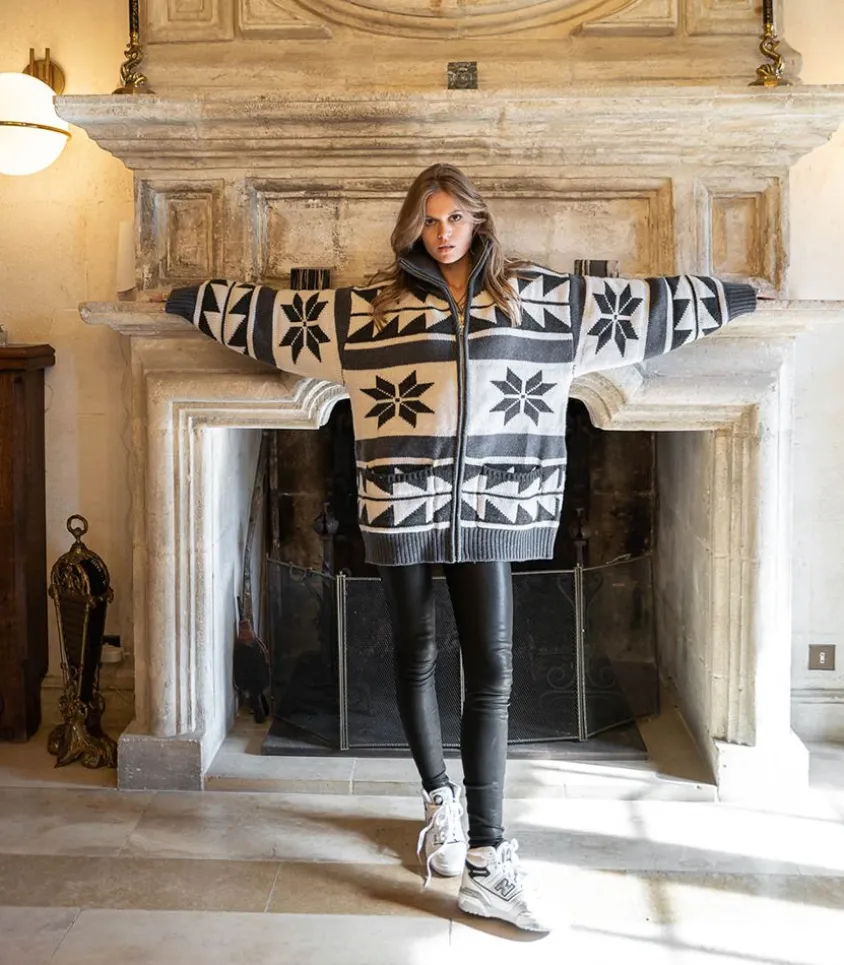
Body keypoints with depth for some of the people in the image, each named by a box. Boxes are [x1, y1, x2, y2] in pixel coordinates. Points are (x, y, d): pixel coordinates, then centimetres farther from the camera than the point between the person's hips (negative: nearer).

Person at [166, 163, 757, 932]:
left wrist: (736, 297, 17)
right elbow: (282, 314, 11)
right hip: (404, 507, 0)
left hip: (490, 510, 0)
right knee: (416, 656, 11)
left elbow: (637, 304, 13)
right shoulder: (371, 305, 6)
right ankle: (440, 798, 34)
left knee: (491, 674, -3)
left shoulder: (539, 296, 8)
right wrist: (193, 300, 13)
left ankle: (486, 861, 2)